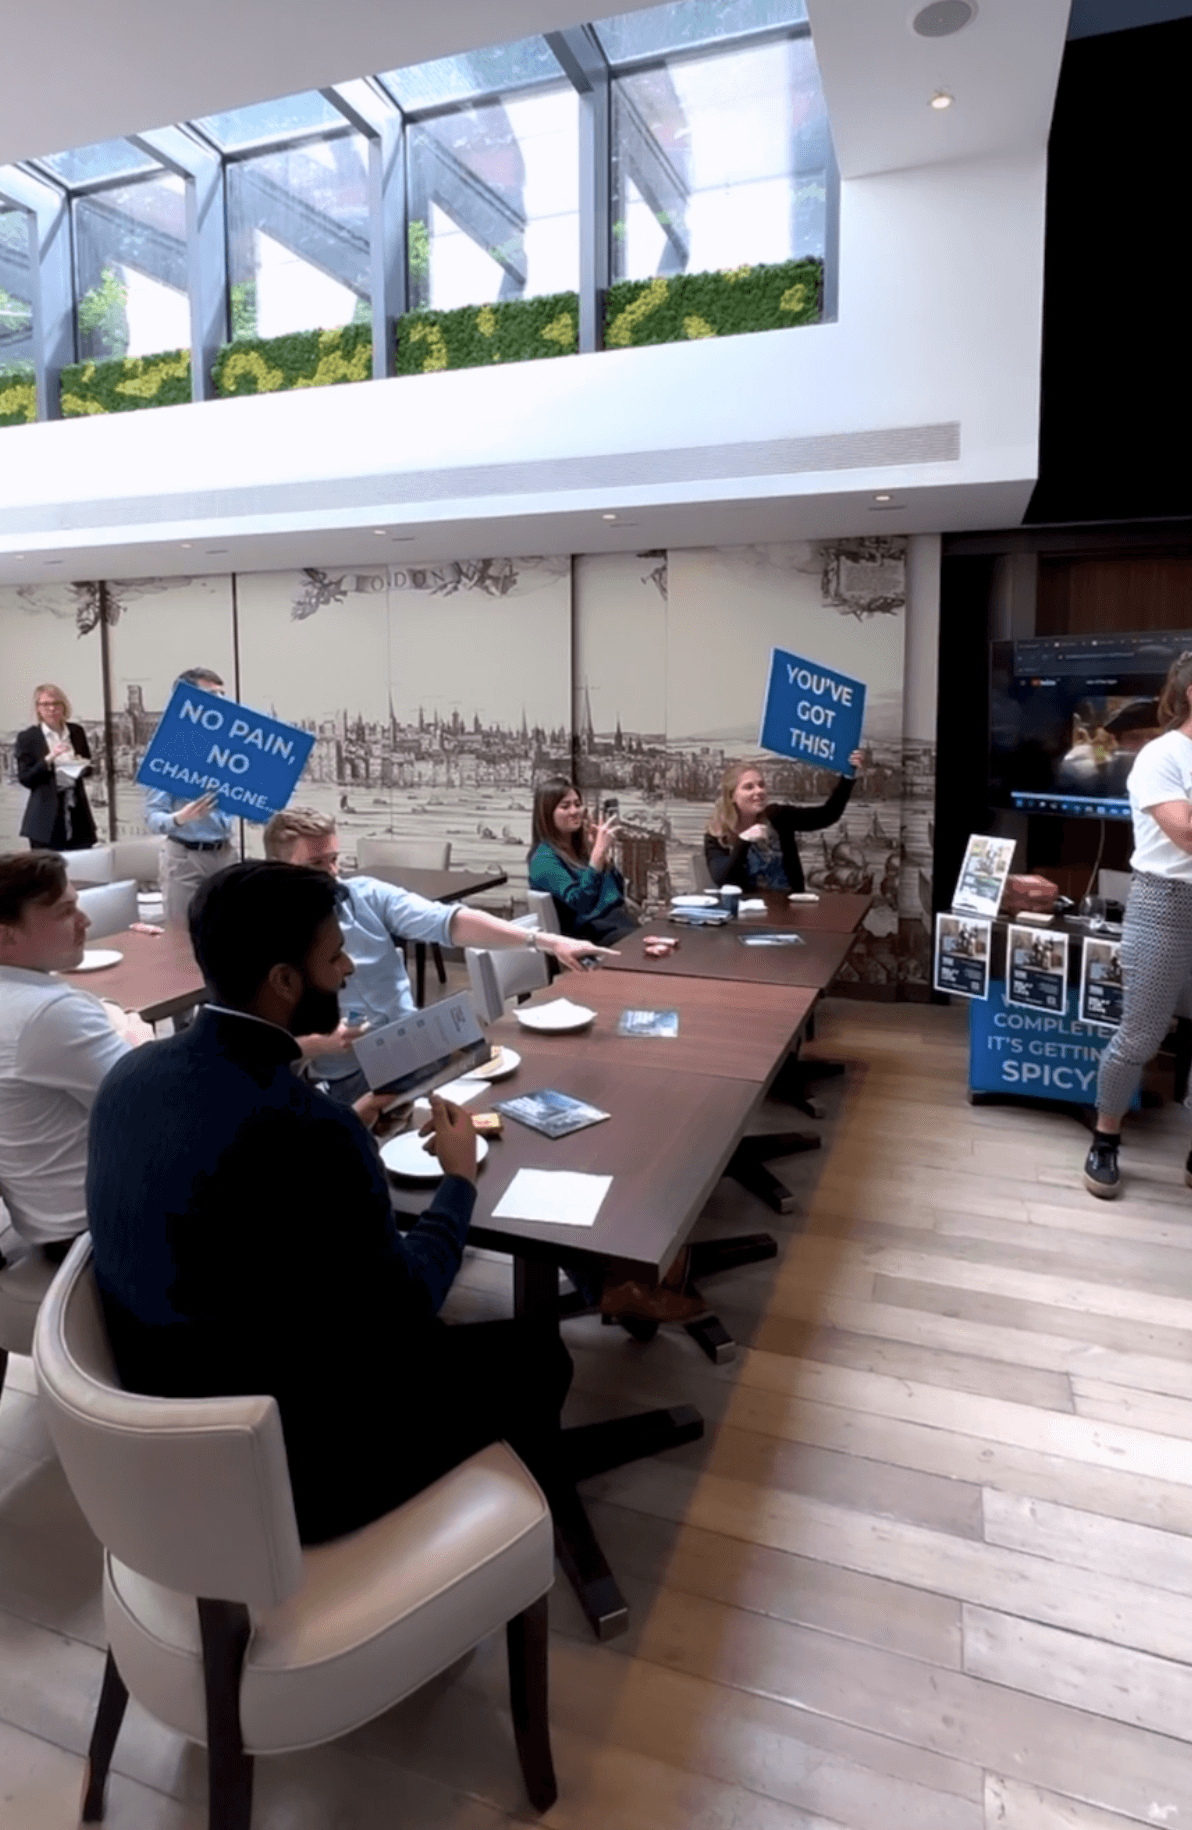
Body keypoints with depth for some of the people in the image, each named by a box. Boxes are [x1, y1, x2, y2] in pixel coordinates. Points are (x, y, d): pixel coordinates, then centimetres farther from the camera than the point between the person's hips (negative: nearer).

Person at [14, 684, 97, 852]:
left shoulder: (77, 732, 9)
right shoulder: (27, 738, -1)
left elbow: (89, 768, 18)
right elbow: (25, 779, -5)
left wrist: (82, 766, -5)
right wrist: (48, 759, -17)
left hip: (78, 815, 3)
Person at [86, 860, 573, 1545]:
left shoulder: (133, 1074, -8)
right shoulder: (312, 1129, -32)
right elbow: (401, 1310, -17)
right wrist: (461, 1178, -2)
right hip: (286, 1471, -7)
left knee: (432, 1332, 27)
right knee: (533, 1354, 12)